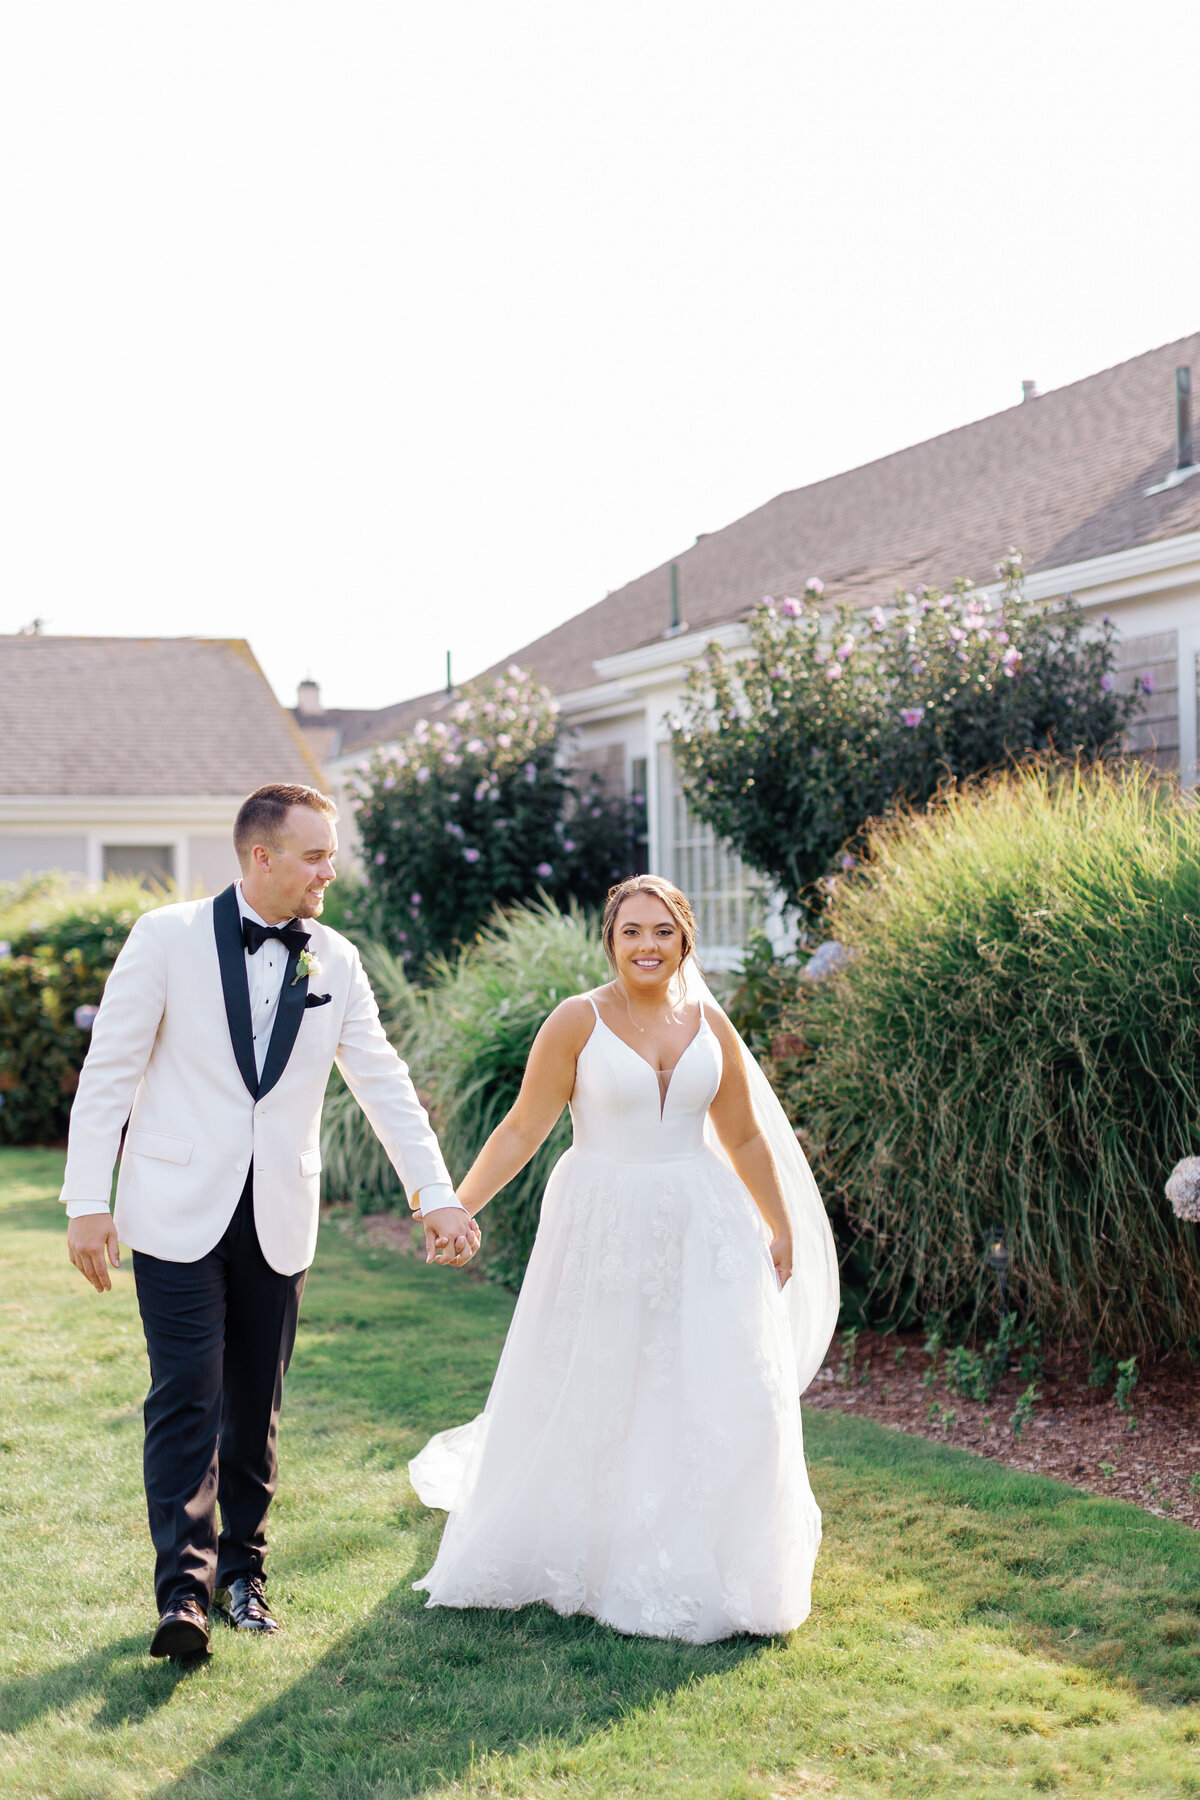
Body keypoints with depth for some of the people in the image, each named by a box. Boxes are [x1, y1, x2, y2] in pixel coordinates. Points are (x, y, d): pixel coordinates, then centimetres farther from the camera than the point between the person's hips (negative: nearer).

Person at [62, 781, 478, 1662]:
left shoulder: (335, 961, 5)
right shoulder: (168, 937, -6)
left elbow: (385, 1084, 8)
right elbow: (109, 1072, -5)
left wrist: (438, 1197, 1)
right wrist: (87, 1201, -8)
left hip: (278, 1221, 4)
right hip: (180, 1212, -3)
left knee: (257, 1403, 10)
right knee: (186, 1396, -9)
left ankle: (242, 1568, 24)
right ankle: (183, 1587, -5)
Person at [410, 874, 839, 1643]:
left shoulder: (708, 1023, 6)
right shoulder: (578, 1021, -5)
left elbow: (745, 1138, 14)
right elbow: (523, 1129, -6)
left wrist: (781, 1227, 17)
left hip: (700, 1229, 3)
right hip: (604, 1227, -3)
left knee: (719, 1396, 1)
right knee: (590, 1398, 4)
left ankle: (701, 1566, 17)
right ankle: (589, 1557, 24)